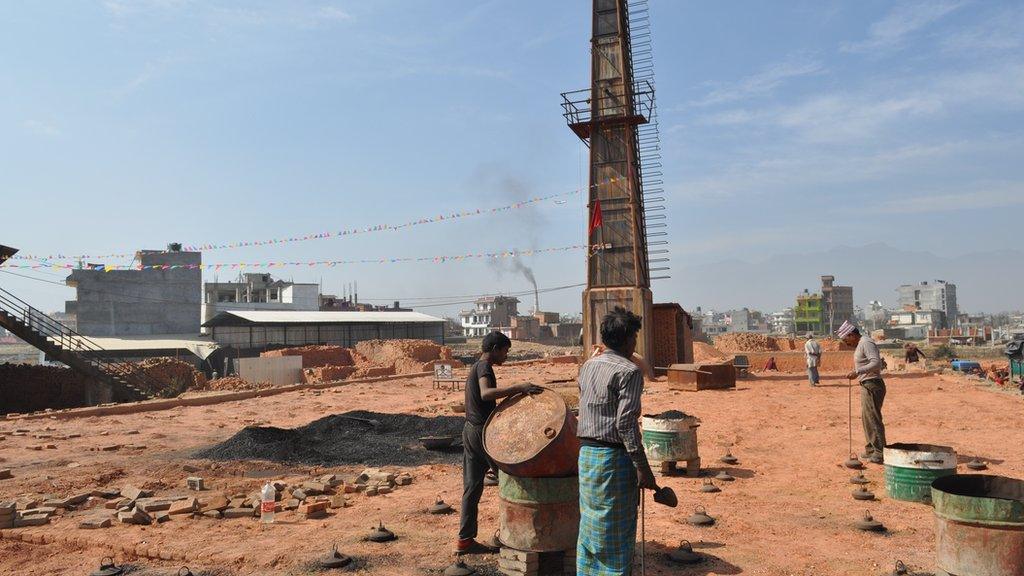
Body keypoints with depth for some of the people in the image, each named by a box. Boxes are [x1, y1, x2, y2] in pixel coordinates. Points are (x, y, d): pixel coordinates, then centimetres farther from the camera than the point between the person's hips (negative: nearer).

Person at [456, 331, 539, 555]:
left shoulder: (475, 368, 18)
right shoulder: (484, 366, -13)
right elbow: (486, 393, -31)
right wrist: (518, 388, -38)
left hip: (470, 430, 9)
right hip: (483, 431, -9)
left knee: (472, 486, 9)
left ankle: (465, 539, 12)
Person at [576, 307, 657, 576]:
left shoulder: (587, 366, 8)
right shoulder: (629, 371, -14)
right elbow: (625, 423, -19)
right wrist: (643, 467, -16)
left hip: (586, 453, 7)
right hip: (614, 458, -7)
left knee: (590, 527, 17)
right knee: (617, 533, 4)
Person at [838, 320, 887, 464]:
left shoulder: (866, 343, -14)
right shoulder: (860, 345, 17)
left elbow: (876, 363, -27)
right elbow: (880, 363, 25)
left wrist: (857, 372, -34)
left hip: (872, 385, -11)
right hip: (866, 386, 11)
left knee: (873, 419, -9)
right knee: (866, 418, 15)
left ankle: (880, 453, -6)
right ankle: (871, 449, 22)